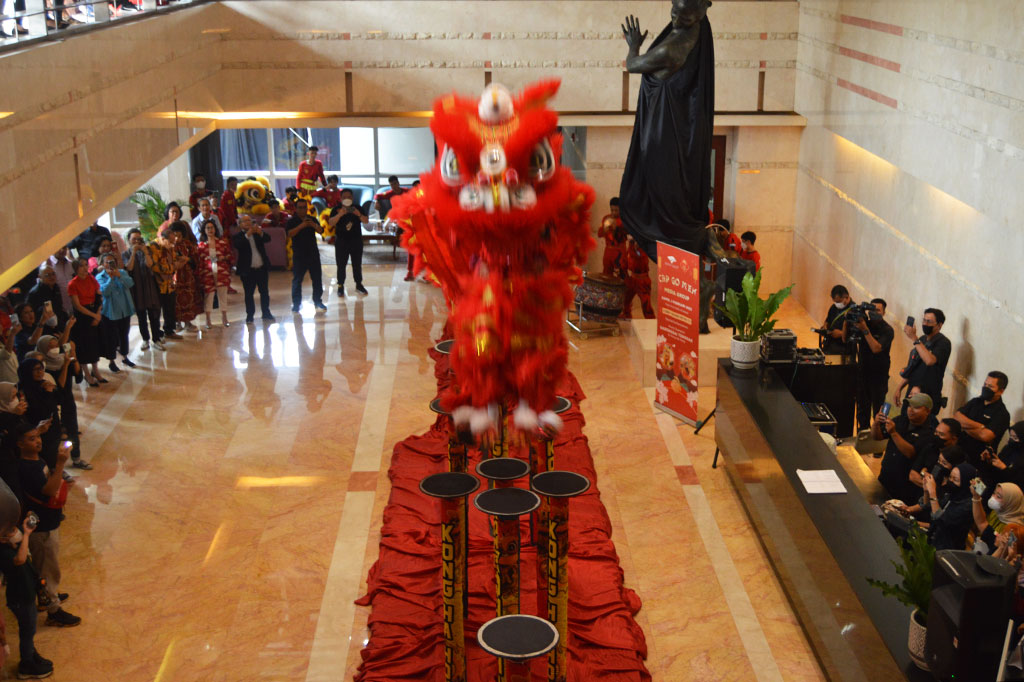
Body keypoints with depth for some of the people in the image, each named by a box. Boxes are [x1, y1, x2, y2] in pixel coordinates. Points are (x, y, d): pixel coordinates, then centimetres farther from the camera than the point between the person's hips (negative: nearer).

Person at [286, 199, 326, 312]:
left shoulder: (312, 220, 8)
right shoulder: (292, 221, -2)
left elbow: (321, 231, -2)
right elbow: (289, 234, -17)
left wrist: (314, 225, -22)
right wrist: (301, 226, -27)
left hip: (313, 253, 3)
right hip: (299, 255, -3)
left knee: (317, 278, 7)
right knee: (297, 280, 0)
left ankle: (318, 301, 18)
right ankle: (296, 304, 6)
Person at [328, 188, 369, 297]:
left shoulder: (357, 208, 3)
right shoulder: (336, 209, -2)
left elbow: (366, 221, -4)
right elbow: (330, 223, -14)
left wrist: (359, 215, -23)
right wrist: (340, 214, -28)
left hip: (356, 240, 2)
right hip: (341, 241, -2)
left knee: (357, 264, 9)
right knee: (341, 265, 0)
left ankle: (359, 284, 20)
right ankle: (340, 286, 6)